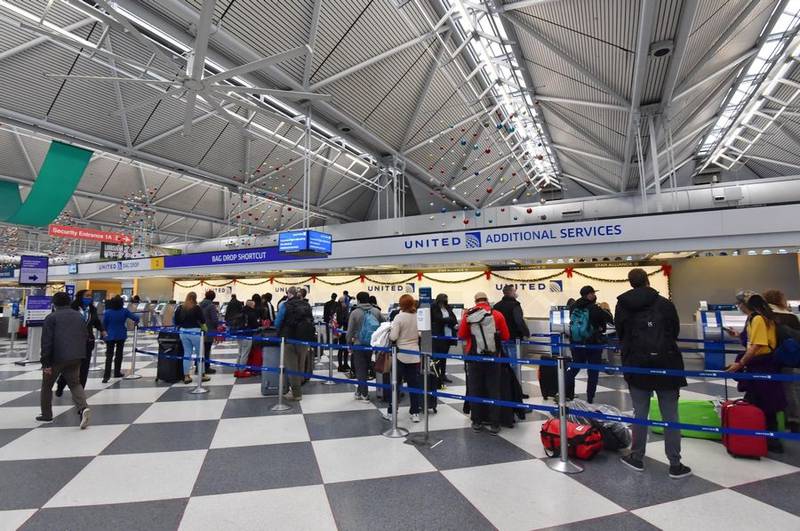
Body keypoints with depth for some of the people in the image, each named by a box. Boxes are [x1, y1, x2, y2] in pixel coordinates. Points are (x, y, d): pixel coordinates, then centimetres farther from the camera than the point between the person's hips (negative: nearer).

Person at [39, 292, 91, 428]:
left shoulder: (51, 318, -4)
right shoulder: (80, 316, 12)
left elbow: (46, 342, -9)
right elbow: (86, 337, 14)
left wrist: (46, 363, -7)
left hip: (57, 357, -4)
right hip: (76, 357, 4)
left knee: (47, 385, 18)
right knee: (75, 383, 10)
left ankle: (46, 414, 26)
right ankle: (83, 408, -13)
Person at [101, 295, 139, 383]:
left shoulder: (107, 312, -10)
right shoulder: (124, 311, -10)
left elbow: (104, 324, -4)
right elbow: (135, 318, -11)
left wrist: (106, 331, 12)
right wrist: (136, 322, 12)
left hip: (110, 336, 0)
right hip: (121, 336, 0)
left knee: (109, 356, 0)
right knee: (119, 354, 15)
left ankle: (106, 376, -8)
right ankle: (117, 373, 23)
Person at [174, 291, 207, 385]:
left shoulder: (180, 308, 4)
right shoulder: (196, 308, -10)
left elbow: (176, 322, 8)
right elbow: (202, 321, -5)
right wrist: (204, 328, 14)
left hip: (183, 332, 5)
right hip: (194, 332, -5)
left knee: (186, 354, 11)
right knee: (200, 353, 5)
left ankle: (186, 376, 14)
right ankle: (202, 375, 11)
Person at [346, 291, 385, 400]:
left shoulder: (355, 312, -10)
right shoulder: (376, 311, -2)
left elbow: (350, 331, -8)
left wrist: (349, 343, 3)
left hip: (359, 345, -3)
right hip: (372, 344, 3)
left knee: (360, 369, 6)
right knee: (366, 368, 16)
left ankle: (364, 393, 10)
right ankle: (361, 390, 25)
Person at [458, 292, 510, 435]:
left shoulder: (468, 315, -5)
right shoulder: (497, 314, -5)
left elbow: (461, 336, 1)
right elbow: (506, 337, 0)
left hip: (474, 357, 0)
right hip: (493, 357, 0)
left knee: (475, 389, 12)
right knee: (493, 390, 9)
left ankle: (476, 422, 20)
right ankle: (494, 424, 13)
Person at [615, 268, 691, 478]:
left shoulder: (622, 306, 1)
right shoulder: (664, 303, 0)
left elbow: (620, 335, 5)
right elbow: (676, 331, 8)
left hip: (637, 366, 1)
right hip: (666, 365, 0)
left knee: (640, 414, 10)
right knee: (670, 416, 7)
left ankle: (637, 458, 21)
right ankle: (675, 465, 13)